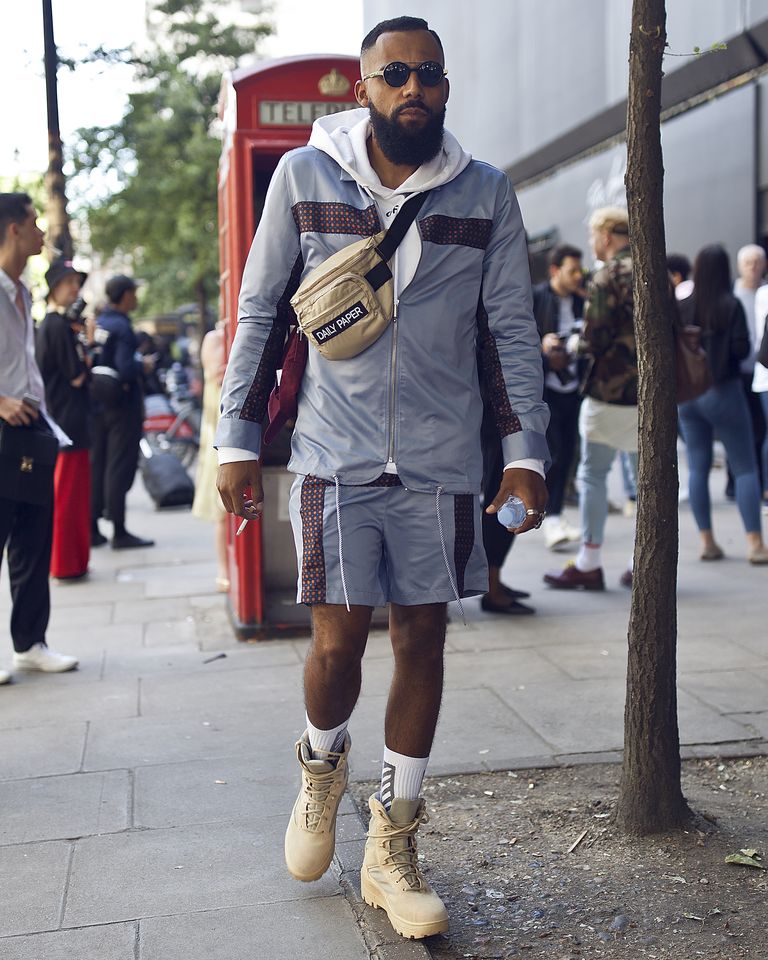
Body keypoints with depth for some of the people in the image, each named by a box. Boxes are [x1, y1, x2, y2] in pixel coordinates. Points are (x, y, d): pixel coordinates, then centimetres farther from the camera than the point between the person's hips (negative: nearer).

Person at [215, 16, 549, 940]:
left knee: (422, 641, 5)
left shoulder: (487, 195, 4)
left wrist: (526, 450, -1)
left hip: (441, 459, 2)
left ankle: (392, 848, 21)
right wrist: (237, 440, 1)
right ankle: (322, 767, 31)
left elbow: (510, 330, 6)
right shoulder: (303, 176, 1)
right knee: (337, 642, -5)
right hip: (336, 456, -1)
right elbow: (260, 313, 5)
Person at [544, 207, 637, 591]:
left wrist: (574, 344, 4)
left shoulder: (608, 276, -11)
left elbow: (594, 339, -15)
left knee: (593, 474, 2)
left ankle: (588, 564, 4)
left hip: (611, 388, -7)